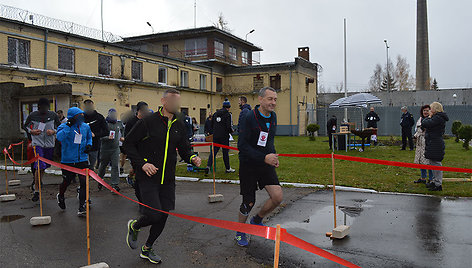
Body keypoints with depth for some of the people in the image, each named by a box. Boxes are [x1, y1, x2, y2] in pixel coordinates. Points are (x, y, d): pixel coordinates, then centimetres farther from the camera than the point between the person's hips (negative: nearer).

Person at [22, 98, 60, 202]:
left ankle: (37, 183, 38)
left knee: (44, 166, 14)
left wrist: (54, 131, -9)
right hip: (37, 143, -3)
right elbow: (24, 126, 14)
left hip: (49, 144, 3)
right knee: (39, 166, -15)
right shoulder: (33, 115, 0)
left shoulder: (53, 115, 2)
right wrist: (31, 131, -5)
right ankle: (36, 191, -6)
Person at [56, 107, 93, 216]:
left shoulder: (85, 126, 7)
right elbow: (59, 137, -27)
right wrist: (69, 125, -28)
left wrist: (89, 145, 7)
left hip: (82, 160, 3)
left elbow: (89, 137, 26)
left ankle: (81, 208, 1)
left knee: (84, 182, -7)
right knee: (67, 181, 12)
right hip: (68, 160, -3)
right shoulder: (64, 126, -7)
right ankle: (60, 196, 47)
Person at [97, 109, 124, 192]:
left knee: (115, 166, -8)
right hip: (105, 148, -2)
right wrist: (108, 137, -30)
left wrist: (122, 136, 19)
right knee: (103, 165, 13)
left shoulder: (119, 123, 7)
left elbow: (123, 129, 31)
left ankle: (115, 184, -7)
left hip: (115, 148, 2)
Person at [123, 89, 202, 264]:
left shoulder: (179, 125, 7)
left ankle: (147, 249, 31)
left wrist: (192, 158, -7)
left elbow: (184, 148, 15)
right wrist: (142, 164, -15)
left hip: (168, 179, 5)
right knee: (154, 215, -13)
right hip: (148, 177, -5)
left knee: (163, 217, 8)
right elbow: (128, 143, -4)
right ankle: (134, 226, 23)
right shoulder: (148, 122, -8)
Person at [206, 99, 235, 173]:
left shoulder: (216, 113, 10)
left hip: (215, 136, 5)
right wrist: (231, 131, 5)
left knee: (213, 151, 5)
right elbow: (229, 127, -15)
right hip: (224, 136, -5)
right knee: (225, 152, 6)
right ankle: (228, 168, 18)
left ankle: (208, 165, -10)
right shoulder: (228, 114, -9)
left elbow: (212, 125, 13)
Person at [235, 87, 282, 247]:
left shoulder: (273, 117, 5)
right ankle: (240, 232, 28)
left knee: (278, 196, -9)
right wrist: (264, 158, -26)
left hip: (266, 164, 6)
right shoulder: (250, 117, -17)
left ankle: (257, 220, 19)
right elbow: (242, 145, -20)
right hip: (248, 165, -5)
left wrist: (273, 156, 4)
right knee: (249, 202, 2)